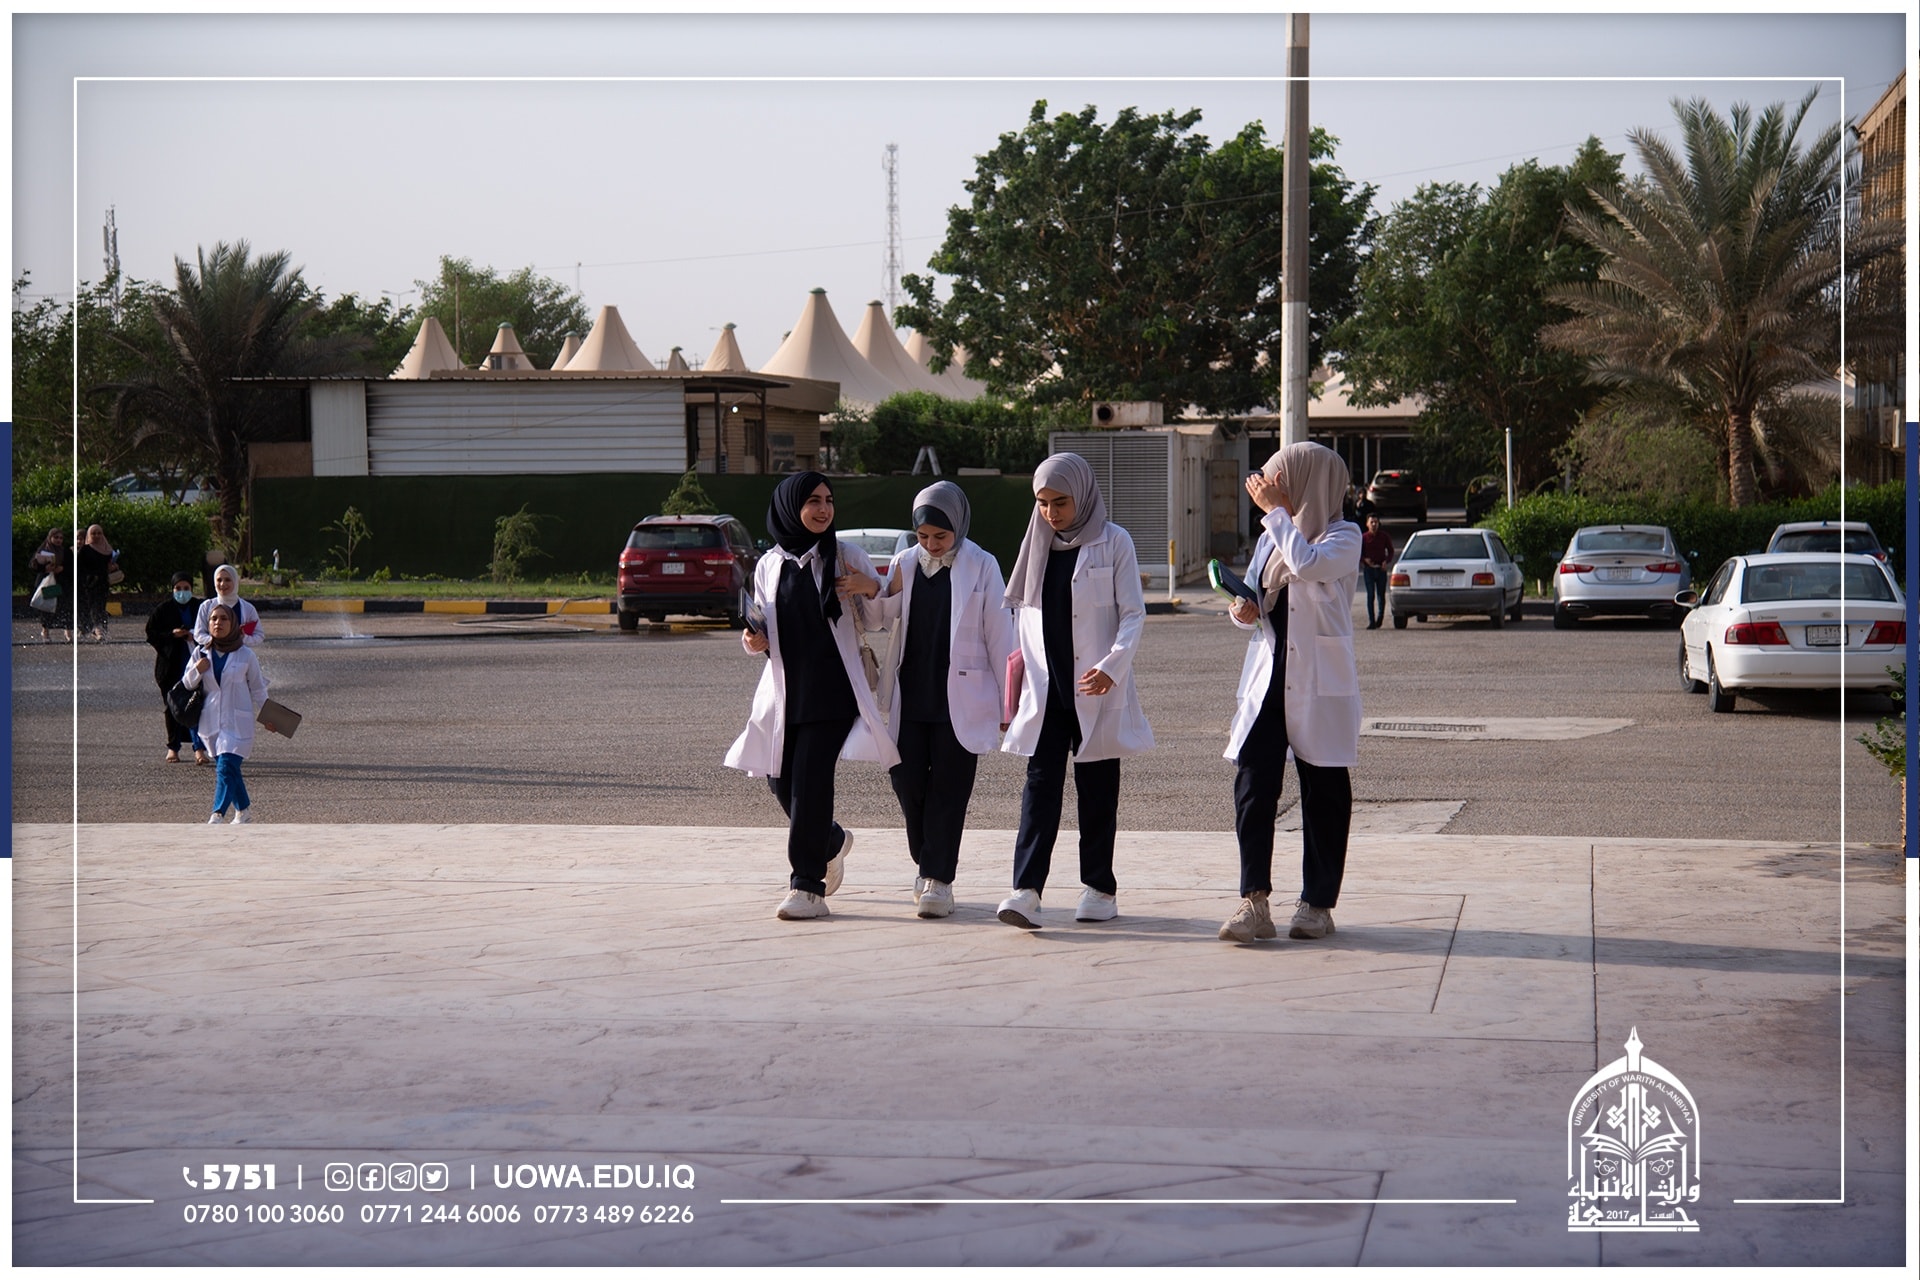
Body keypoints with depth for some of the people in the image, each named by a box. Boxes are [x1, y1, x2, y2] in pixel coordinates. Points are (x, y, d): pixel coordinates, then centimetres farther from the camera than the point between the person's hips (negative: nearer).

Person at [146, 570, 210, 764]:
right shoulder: (162, 609, 3)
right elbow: (151, 634, 3)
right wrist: (172, 635, -12)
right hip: (171, 665, 0)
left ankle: (199, 748, -12)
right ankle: (173, 748, 18)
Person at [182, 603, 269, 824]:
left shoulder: (245, 655, -3)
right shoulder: (201, 653, 4)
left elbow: (257, 689, 7)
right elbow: (187, 685, 10)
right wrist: (196, 671, -10)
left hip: (238, 723, -4)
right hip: (211, 721, 4)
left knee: (226, 767, -17)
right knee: (224, 769, 12)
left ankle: (218, 814, -24)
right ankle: (243, 810, 30)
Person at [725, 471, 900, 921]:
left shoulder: (845, 557, 1)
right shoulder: (769, 565, 9)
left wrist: (871, 589, -18)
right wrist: (755, 642, -4)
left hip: (832, 689, -4)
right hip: (785, 689, 4)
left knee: (810, 779, -12)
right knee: (780, 778, 5)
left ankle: (807, 886, -7)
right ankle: (831, 841, 35)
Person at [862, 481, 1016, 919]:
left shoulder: (981, 567, -3)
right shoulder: (905, 564, 8)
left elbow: (998, 635, -1)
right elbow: (886, 617, 13)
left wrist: (1008, 701, -1)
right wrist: (875, 592, -9)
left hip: (959, 698, -4)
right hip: (911, 697, 4)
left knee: (948, 789, -2)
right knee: (907, 781, 3)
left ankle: (938, 879, 2)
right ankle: (926, 864, 24)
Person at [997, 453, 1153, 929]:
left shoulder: (1113, 542, -2)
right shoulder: (1039, 544, 11)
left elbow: (1134, 613, -6)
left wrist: (1111, 666, -19)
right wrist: (1020, 665, 10)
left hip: (1096, 689, -3)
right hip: (1046, 686, 3)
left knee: (1097, 788, 4)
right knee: (1041, 784, -6)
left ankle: (1100, 888, 15)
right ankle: (1026, 890, -15)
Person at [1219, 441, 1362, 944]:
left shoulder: (1343, 537, -4)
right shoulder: (1271, 539, 16)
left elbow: (1308, 564, -25)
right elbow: (1252, 598, 23)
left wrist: (1275, 511, -14)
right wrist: (1244, 612, 0)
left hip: (1319, 684, -5)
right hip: (1268, 677, 5)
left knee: (1323, 793, 3)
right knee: (1253, 785, -6)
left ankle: (1317, 904, 12)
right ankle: (1255, 903, -8)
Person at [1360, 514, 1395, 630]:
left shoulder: (1384, 536, 4)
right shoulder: (1364, 537, 0)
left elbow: (1391, 551, 11)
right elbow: (1359, 554, 4)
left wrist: (1386, 561, -6)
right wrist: (1365, 560, -16)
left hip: (1381, 569, 1)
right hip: (1369, 569, -1)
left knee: (1381, 595, 6)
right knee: (1370, 596, -5)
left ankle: (1380, 617, 29)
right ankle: (1371, 622, -4)